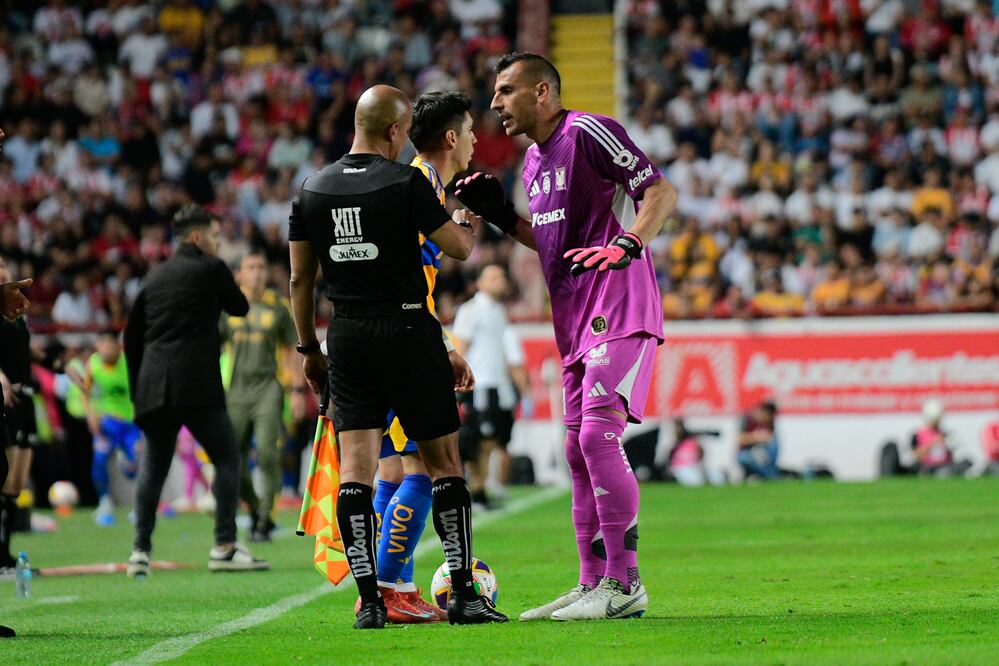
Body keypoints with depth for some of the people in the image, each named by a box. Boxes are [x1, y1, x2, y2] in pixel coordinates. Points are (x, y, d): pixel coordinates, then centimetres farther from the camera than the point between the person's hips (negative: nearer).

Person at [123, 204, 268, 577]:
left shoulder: (156, 276, 18)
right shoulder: (210, 269, 1)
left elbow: (132, 334, 20)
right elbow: (240, 308, 14)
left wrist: (138, 385, 24)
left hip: (154, 386, 6)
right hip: (196, 385, -6)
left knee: (153, 466, 11)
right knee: (226, 458, 1)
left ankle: (140, 552, 5)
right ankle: (225, 546, -9)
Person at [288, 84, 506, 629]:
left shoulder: (312, 190, 6)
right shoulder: (406, 184, -9)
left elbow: (300, 280, 10)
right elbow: (459, 248, -3)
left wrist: (308, 349, 19)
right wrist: (473, 219, 19)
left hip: (346, 338, 4)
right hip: (407, 329, -4)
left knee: (355, 471, 0)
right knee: (444, 463, 5)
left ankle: (369, 601, -7)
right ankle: (462, 594, 4)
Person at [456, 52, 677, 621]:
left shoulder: (587, 132, -8)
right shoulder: (534, 159, 19)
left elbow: (661, 192, -14)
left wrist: (625, 245, -27)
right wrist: (500, 215, 17)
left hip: (619, 306, -10)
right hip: (576, 318, 10)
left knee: (599, 435, -18)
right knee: (579, 450, 9)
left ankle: (624, 584, -17)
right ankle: (593, 585, 14)